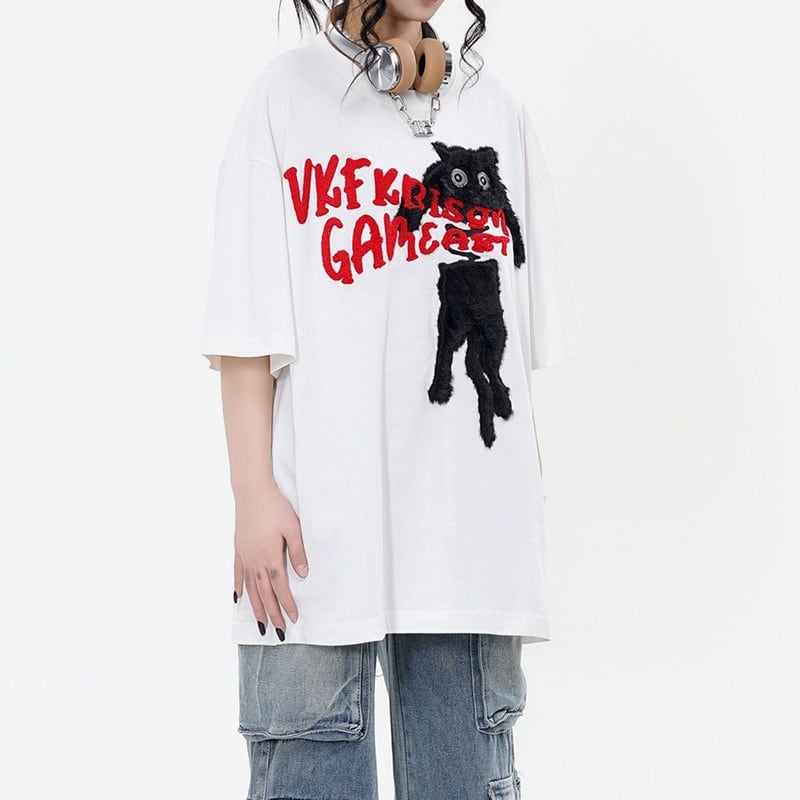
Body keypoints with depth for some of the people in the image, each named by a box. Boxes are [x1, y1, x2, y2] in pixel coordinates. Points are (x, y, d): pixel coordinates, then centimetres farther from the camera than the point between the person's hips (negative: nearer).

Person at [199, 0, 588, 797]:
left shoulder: (497, 108, 15)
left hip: (473, 510, 3)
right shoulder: (287, 94, 6)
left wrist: (525, 481, 9)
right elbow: (248, 326, -1)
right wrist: (253, 493, -8)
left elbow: (528, 331, 15)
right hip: (321, 514, -3)